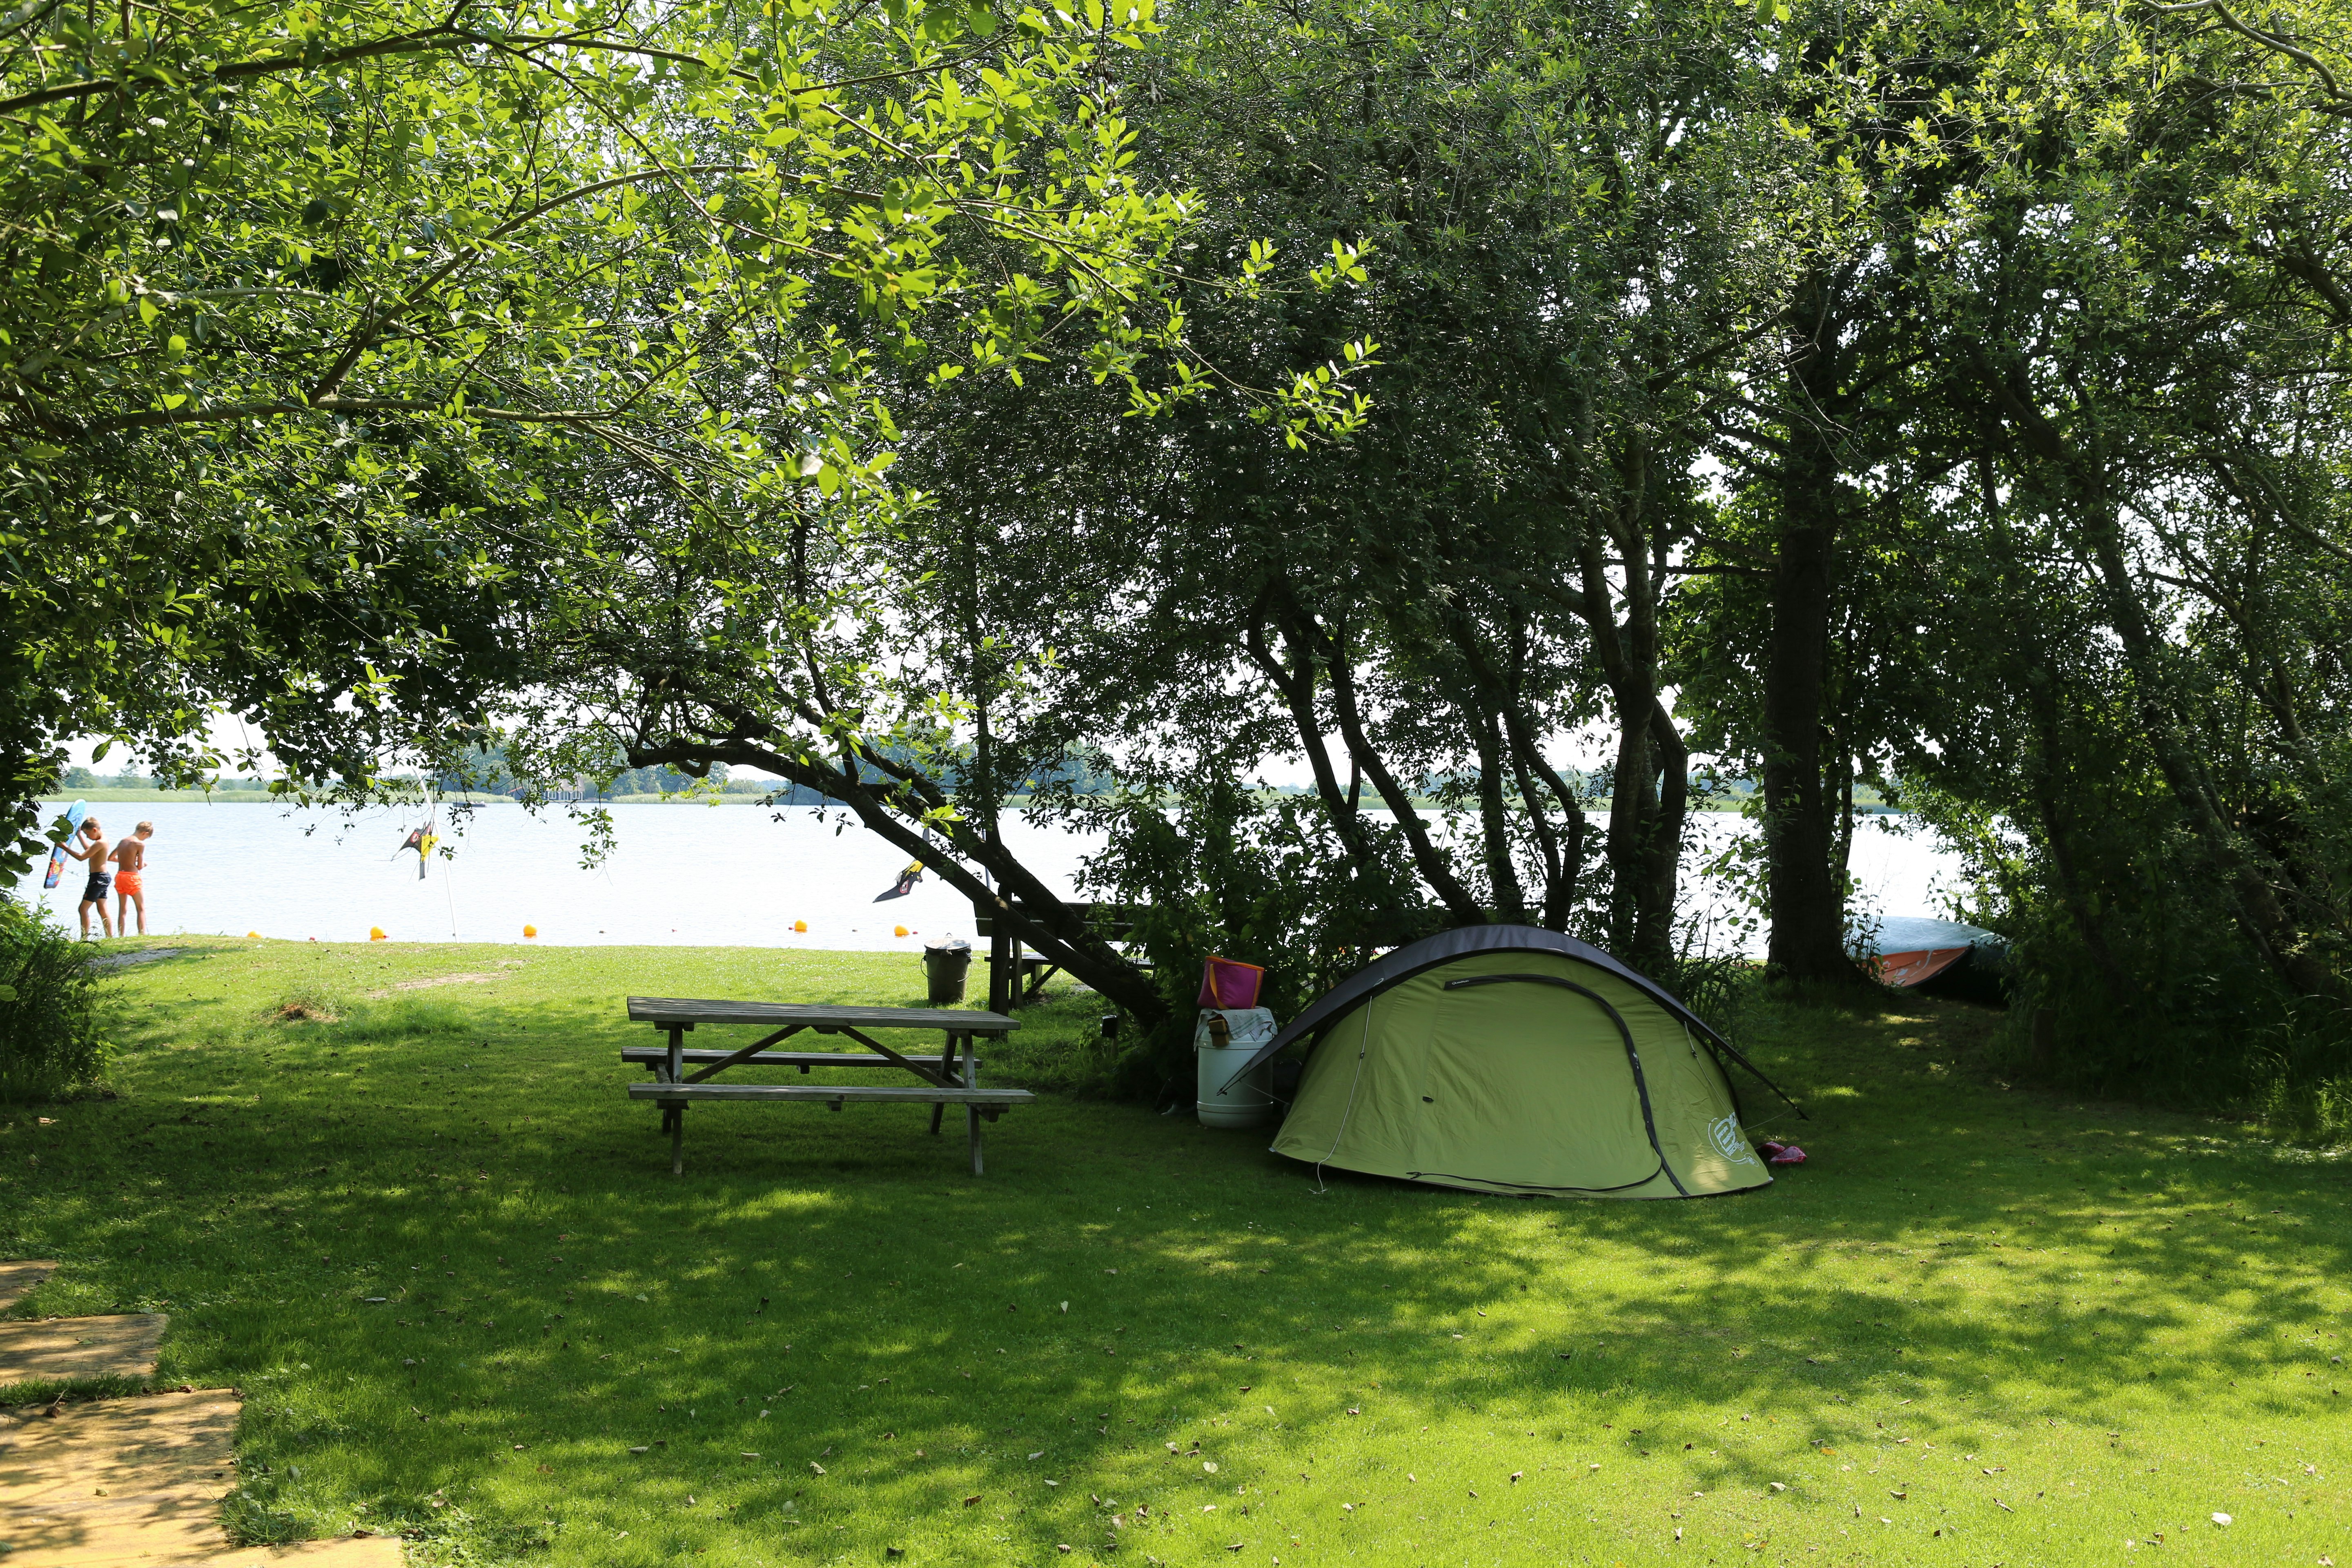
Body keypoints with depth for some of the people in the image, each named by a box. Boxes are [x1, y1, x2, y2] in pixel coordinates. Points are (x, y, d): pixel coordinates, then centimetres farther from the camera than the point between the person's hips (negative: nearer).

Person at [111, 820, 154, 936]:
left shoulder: (123, 842, 9)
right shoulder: (140, 844, -12)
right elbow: (140, 867, -10)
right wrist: (144, 863, 12)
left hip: (120, 876, 6)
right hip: (132, 877, -6)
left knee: (123, 910, 10)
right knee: (142, 909, 2)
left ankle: (121, 936, 8)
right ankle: (143, 935, -6)